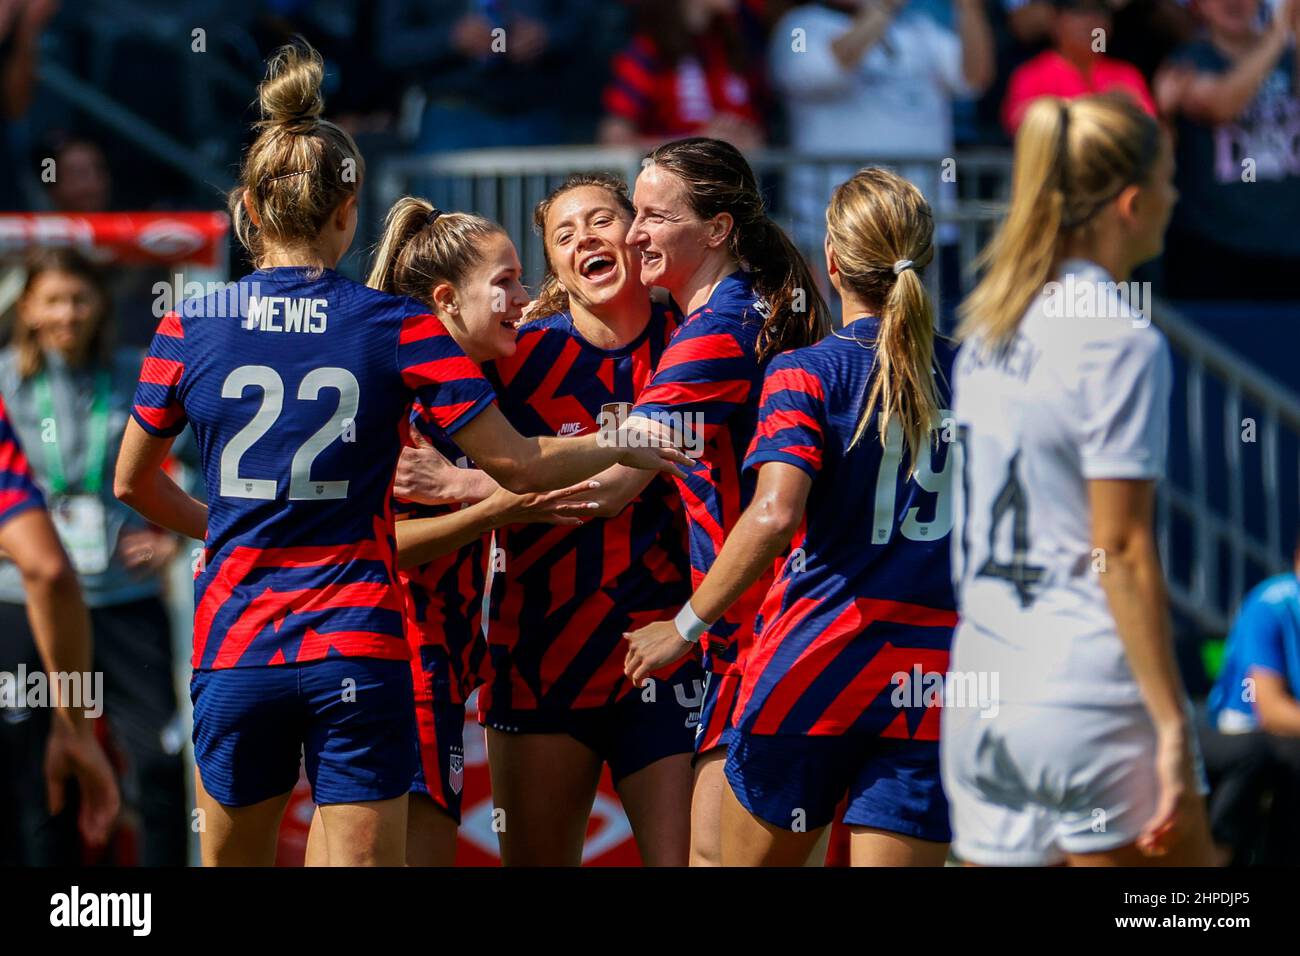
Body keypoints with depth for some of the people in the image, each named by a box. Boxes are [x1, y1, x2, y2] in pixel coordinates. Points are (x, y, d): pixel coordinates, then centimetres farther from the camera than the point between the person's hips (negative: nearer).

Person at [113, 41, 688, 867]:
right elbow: (519, 465, -3)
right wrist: (623, 450, 15)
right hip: (358, 651, -2)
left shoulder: (187, 330, 1)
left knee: (233, 860, 15)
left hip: (233, 652, 2)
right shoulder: (401, 330, -4)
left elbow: (133, 484, 14)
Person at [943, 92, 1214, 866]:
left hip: (978, 706, 7)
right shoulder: (1121, 342, -11)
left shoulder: (990, 326, 12)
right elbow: (1121, 551, -15)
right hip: (1090, 706, -7)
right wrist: (1172, 725, -13)